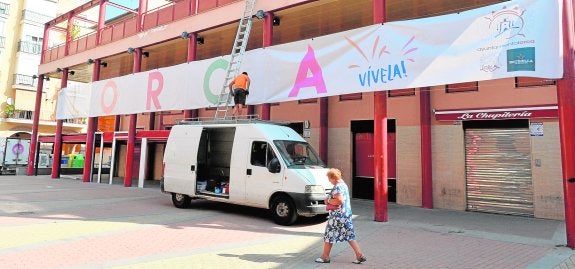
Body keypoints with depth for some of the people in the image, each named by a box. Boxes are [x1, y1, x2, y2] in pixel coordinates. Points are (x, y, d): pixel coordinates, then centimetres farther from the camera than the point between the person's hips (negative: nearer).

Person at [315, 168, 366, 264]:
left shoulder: (337, 187, -19)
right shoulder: (343, 184, 13)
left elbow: (339, 201, -28)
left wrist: (328, 201, -13)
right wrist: (330, 200, 12)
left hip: (338, 215, -10)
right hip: (347, 213, 10)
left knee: (329, 235, 5)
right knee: (350, 236, 11)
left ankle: (325, 257, 16)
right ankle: (360, 256, 9)